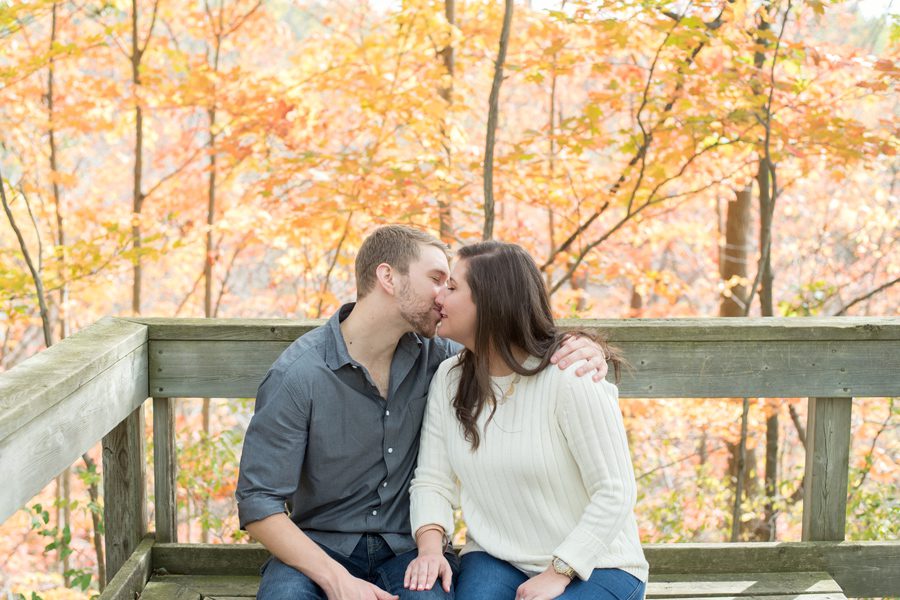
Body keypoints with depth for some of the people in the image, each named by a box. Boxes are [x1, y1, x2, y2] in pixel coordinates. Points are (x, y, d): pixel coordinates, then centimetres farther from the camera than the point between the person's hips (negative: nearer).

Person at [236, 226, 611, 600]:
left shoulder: (431, 354, 0)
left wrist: (583, 348, -9)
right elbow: (258, 503, -14)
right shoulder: (296, 375, -14)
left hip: (406, 546, 2)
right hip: (320, 548, -2)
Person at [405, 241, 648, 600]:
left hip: (592, 567, -3)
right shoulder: (448, 378, 0)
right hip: (497, 561, 4)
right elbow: (433, 480, 1)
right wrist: (430, 549, -17)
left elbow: (615, 492, -16)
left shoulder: (570, 379, -18)